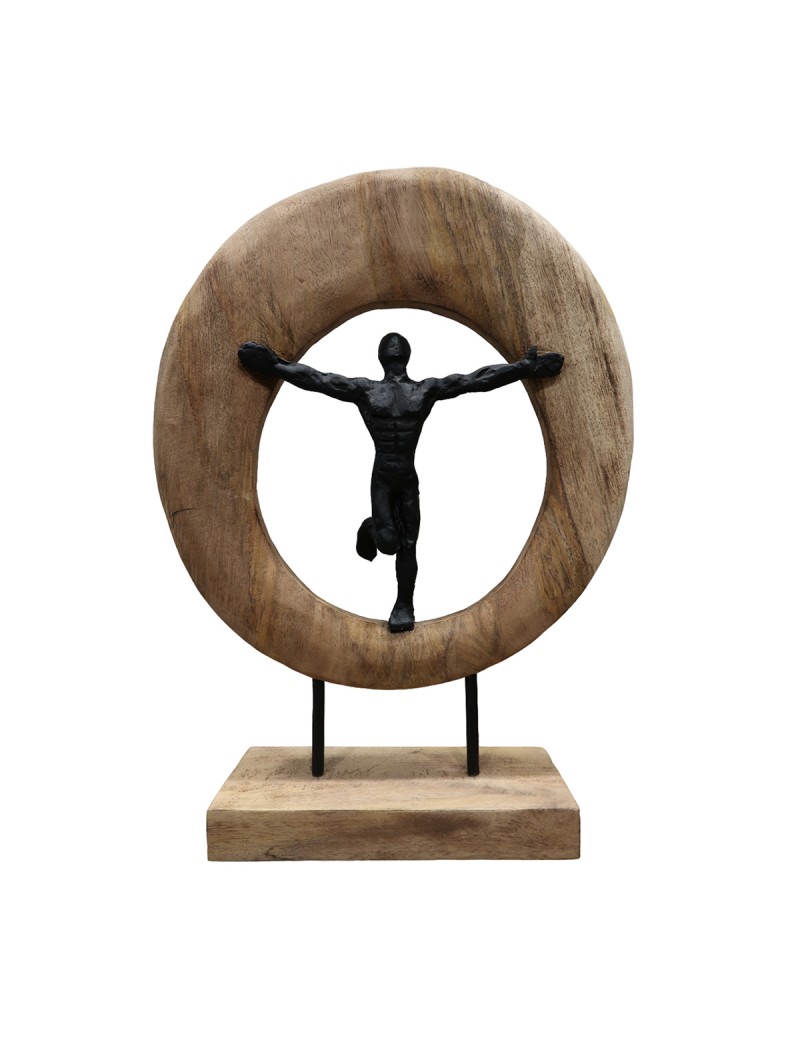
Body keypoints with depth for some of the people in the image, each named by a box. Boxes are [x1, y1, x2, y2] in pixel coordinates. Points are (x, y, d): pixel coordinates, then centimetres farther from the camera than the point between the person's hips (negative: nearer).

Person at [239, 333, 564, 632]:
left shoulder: (427, 389, 1)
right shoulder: (366, 389, -1)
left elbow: (476, 380, -2)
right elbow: (318, 380, -3)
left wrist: (523, 368, -4)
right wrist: (275, 365, -6)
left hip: (409, 480, 1)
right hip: (382, 479, -1)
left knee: (407, 545, 5)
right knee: (389, 543, -10)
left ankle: (404, 605, 22)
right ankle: (370, 529, 27)